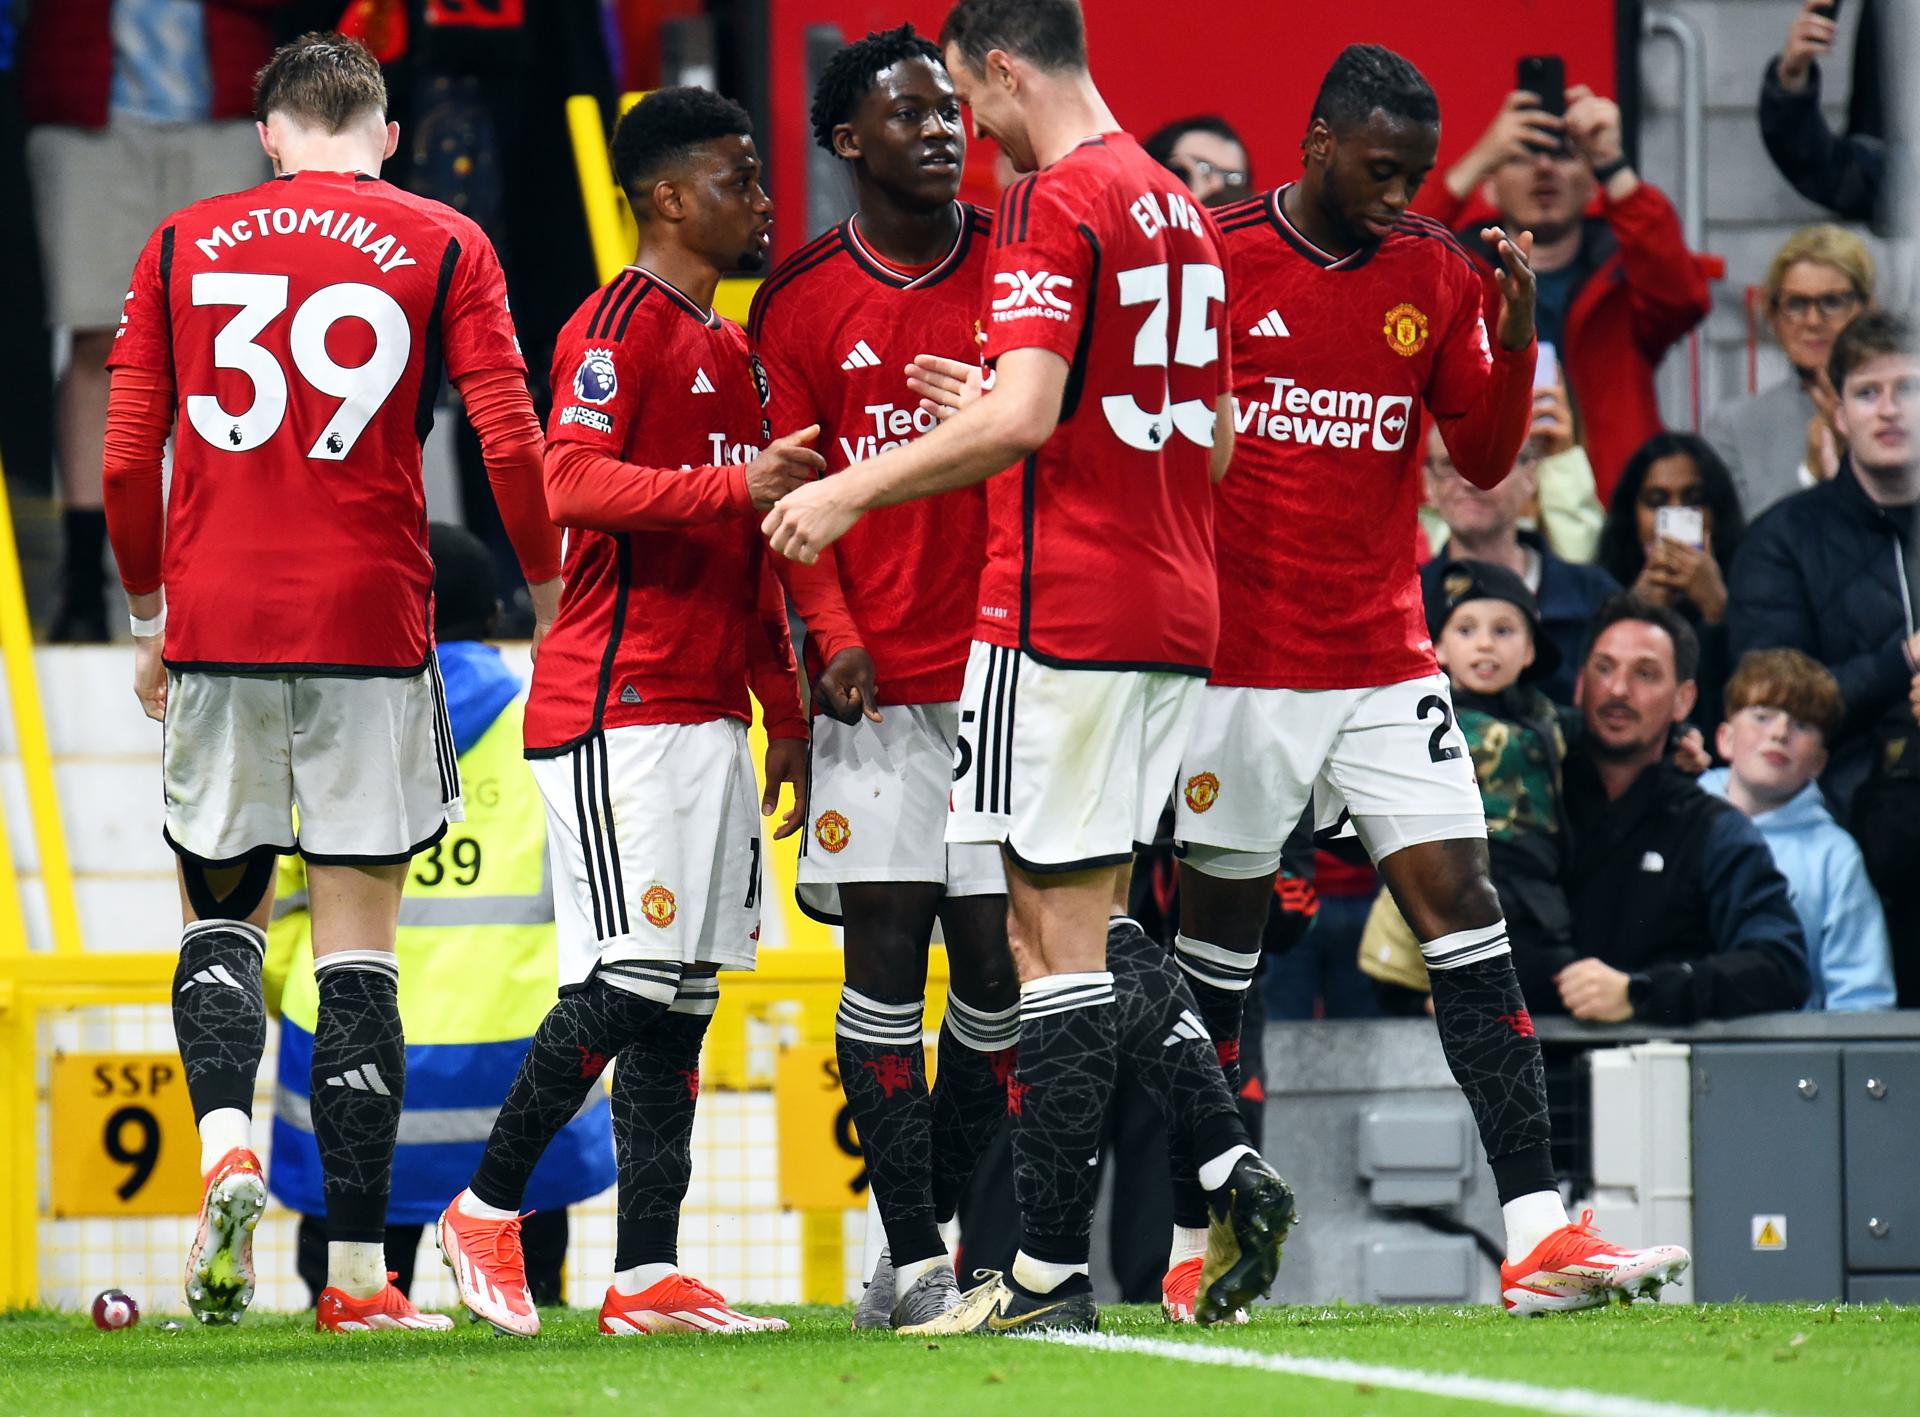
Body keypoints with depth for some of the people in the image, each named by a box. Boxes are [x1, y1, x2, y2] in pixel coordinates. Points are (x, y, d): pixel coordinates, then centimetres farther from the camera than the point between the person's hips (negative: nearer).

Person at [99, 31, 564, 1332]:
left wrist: (151, 616, 20)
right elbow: (511, 446, -4)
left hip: (216, 624, 1)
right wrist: (550, 596, 9)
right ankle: (357, 1267, 0)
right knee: (358, 947, 2)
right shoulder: (442, 247, 3)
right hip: (371, 626, -1)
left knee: (220, 909, 15)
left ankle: (226, 1141, -13)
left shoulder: (182, 245, 9)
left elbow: (126, 460, 8)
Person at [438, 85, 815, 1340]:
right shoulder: (621, 327, -8)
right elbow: (570, 483, -22)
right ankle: (487, 1210, 2)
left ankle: (648, 1275, 4)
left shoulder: (735, 354, 21)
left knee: (685, 990, 4)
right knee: (634, 978, -12)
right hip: (617, 707, -9)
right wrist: (737, 486, -28)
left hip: (708, 709, 9)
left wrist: (785, 715, 22)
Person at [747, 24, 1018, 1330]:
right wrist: (833, 634, -9)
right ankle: (911, 1257, -3)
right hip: (878, 678, -1)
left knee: (994, 959, 1)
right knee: (885, 952, -4)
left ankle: (959, 1233, 12)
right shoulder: (806, 303, 4)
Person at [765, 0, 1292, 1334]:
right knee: (1095, 918, 17)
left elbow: (1024, 421, -20)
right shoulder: (1178, 209, 16)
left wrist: (850, 490, -12)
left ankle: (1051, 1273, -6)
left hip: (1061, 613, -9)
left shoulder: (1055, 203, -11)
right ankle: (1232, 1171, 5)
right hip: (1174, 615, 9)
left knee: (1058, 931, -6)